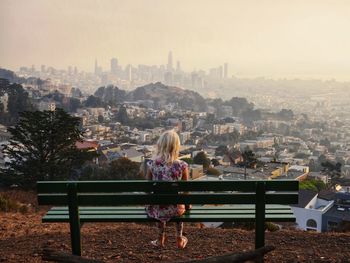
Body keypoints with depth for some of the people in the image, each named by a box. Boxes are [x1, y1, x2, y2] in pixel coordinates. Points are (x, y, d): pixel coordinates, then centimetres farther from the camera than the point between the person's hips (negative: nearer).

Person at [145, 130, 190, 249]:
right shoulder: (182, 166, -14)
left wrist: (148, 204, 18)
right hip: (175, 209, -1)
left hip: (156, 208, 1)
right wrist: (188, 205, 15)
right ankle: (179, 240, 44)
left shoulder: (152, 164, -12)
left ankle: (160, 239, 47)